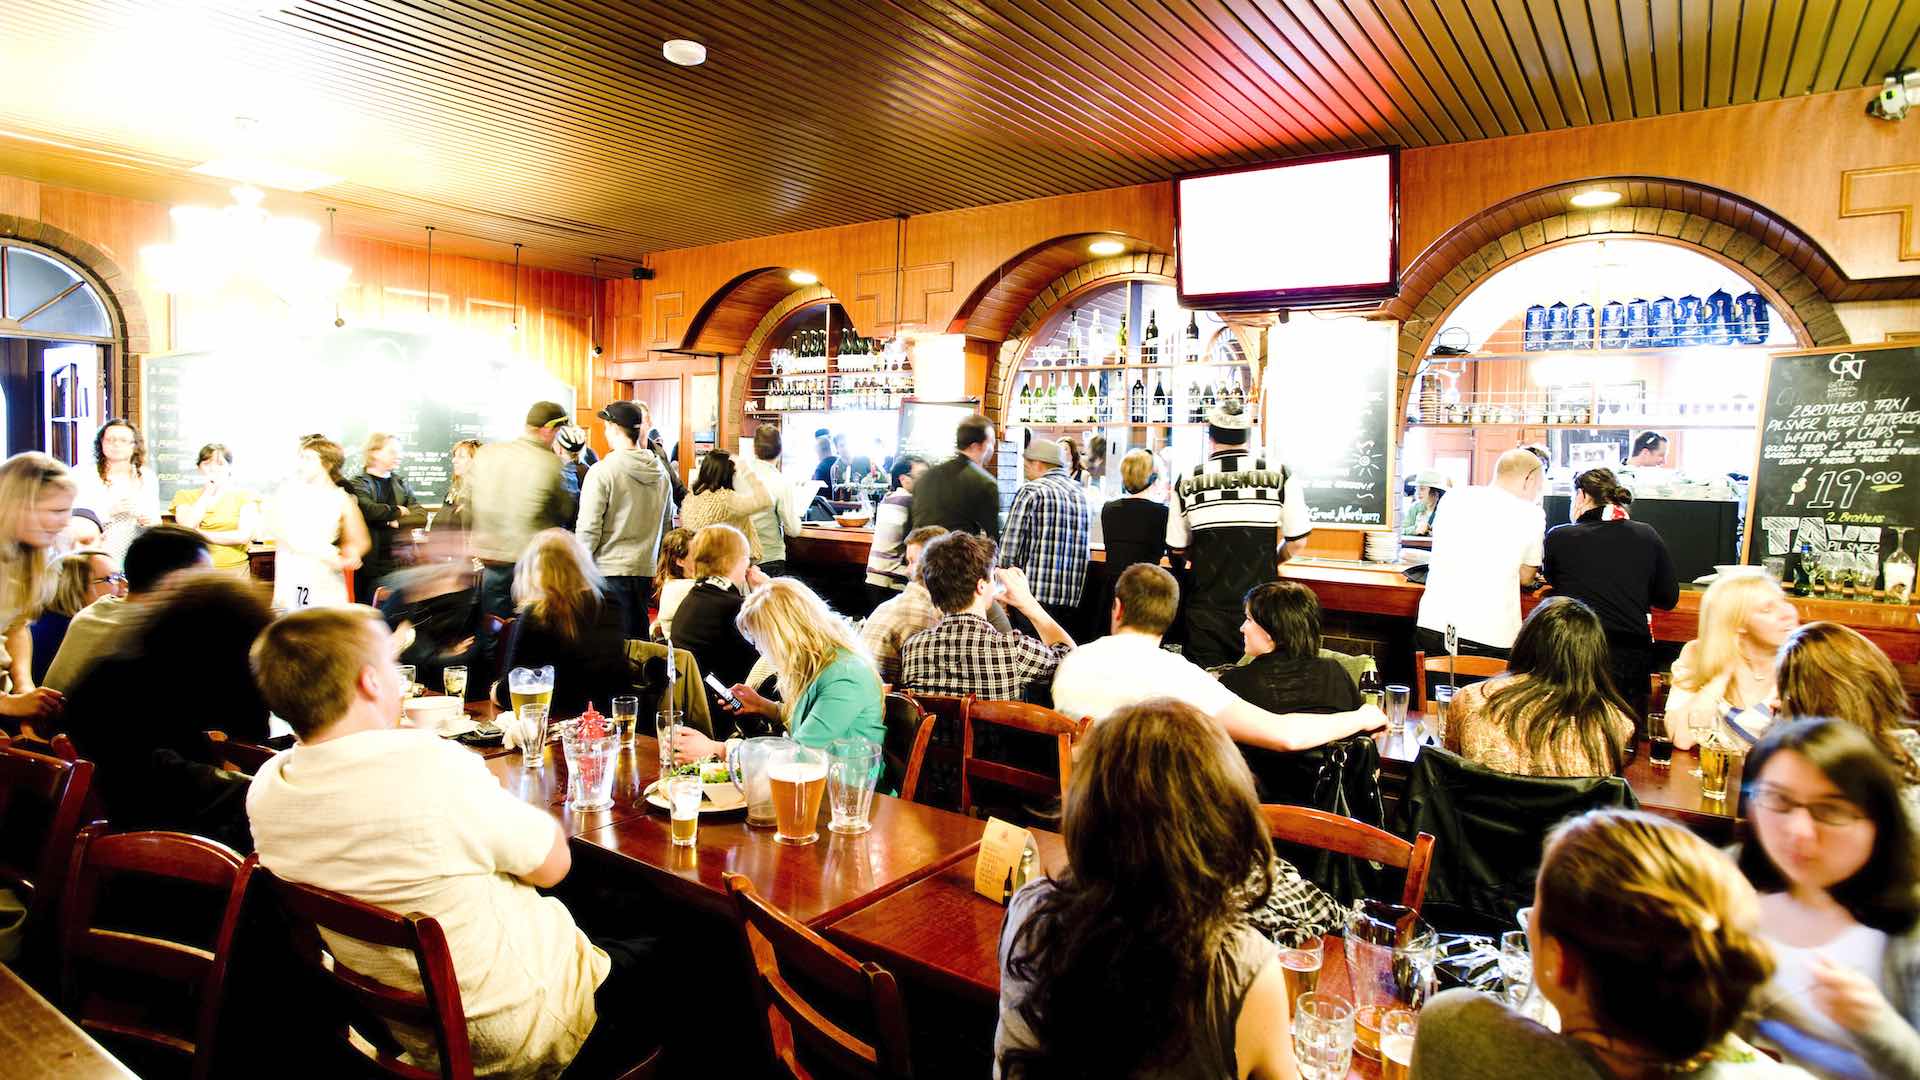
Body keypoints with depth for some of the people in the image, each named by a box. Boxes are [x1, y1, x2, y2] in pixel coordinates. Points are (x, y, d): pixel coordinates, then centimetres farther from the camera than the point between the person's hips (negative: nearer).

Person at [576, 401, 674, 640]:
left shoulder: (602, 471, -10)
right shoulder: (660, 471, 7)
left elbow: (588, 530, -11)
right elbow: (667, 527, 14)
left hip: (609, 571, -5)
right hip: (645, 570, 5)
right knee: (638, 640, 11)